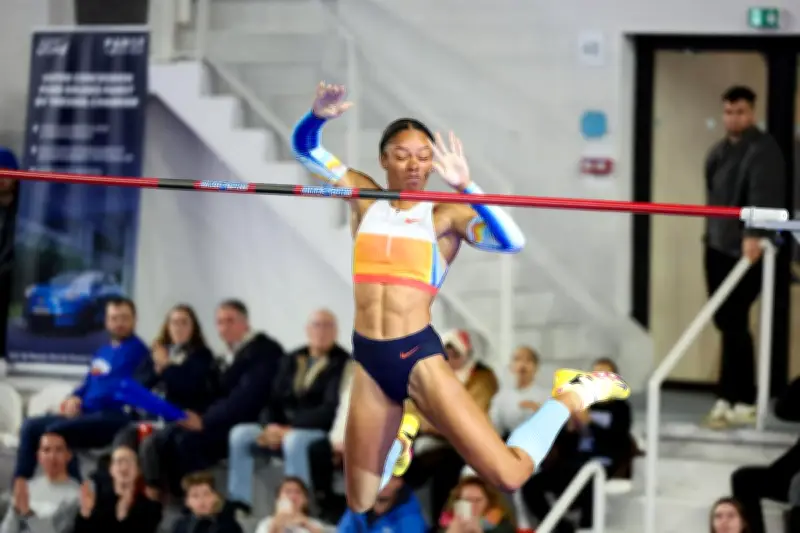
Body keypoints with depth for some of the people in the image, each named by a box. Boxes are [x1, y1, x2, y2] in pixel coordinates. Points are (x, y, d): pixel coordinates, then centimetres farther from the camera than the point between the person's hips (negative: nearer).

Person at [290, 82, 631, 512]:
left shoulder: (445, 215, -1)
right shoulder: (363, 197, 10)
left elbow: (510, 241, -18)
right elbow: (304, 147, 13)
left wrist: (465, 186, -28)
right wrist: (318, 116, -9)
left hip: (420, 357, -4)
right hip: (367, 361, 4)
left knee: (509, 475, -12)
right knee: (360, 505, 14)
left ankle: (573, 396, 16)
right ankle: (400, 434, 46)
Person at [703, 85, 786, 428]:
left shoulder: (763, 150, -11)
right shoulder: (718, 152, 17)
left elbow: (764, 194, -27)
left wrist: (754, 234, -40)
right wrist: (711, 233, 15)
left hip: (746, 250, -8)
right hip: (717, 246, 8)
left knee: (734, 324, -10)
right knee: (725, 322, 8)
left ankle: (732, 399, -4)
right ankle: (739, 399, 14)